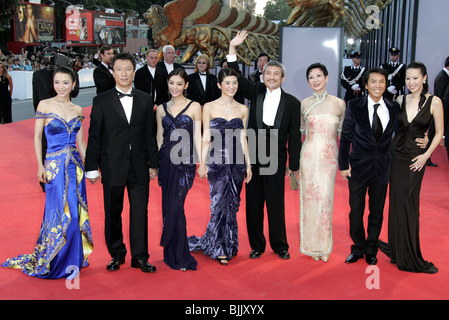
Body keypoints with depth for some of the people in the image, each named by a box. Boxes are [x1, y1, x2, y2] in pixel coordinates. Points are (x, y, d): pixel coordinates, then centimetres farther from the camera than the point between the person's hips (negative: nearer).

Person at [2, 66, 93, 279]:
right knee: (61, 212, -3)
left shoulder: (77, 110, 8)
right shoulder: (44, 105, -2)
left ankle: (73, 259, 20)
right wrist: (40, 165, -7)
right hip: (54, 165, -4)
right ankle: (57, 262, 15)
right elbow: (37, 136, -1)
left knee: (75, 212, 5)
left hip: (75, 165, 4)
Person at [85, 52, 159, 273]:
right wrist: (92, 168, -3)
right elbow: (94, 137, 0)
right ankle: (117, 254, 25)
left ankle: (140, 256, 15)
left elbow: (150, 134, 8)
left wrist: (152, 164, 6)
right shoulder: (101, 101, 1)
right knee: (113, 213, 9)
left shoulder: (145, 100, 7)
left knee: (140, 211, 3)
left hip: (139, 166, 1)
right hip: (112, 167, -1)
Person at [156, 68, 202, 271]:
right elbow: (159, 137, 15)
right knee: (167, 206, 7)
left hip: (185, 160, -4)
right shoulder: (161, 108, 12)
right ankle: (170, 253, 20)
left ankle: (179, 256, 0)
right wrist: (154, 162, 10)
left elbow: (197, 136, 0)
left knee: (175, 206, -11)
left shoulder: (194, 107, 2)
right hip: (166, 160, 4)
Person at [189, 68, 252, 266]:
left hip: (237, 162, 3)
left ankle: (227, 245, 23)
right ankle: (221, 249, 8)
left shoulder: (243, 109, 9)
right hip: (217, 161, -3)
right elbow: (206, 138, 0)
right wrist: (202, 163, -6)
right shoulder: (209, 107, 1)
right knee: (221, 203, -5)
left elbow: (243, 139, 11)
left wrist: (248, 164, 8)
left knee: (231, 205, 7)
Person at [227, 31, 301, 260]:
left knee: (276, 204, 6)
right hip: (252, 157, 2)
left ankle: (280, 245, 24)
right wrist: (232, 48, -9)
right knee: (253, 203, 10)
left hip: (275, 160, -2)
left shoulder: (292, 103, -1)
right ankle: (257, 245, 24)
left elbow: (294, 136, -1)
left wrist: (294, 164, -1)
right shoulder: (256, 92, 5)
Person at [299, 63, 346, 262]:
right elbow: (299, 131, 11)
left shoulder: (339, 104, 2)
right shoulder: (304, 104, 3)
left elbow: (342, 133, 9)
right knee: (309, 197, 3)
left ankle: (324, 246, 17)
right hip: (309, 155, 0)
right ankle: (311, 244, 18)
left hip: (330, 157, 0)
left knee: (325, 198, 1)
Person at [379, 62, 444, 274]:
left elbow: (439, 133, -2)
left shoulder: (434, 102, -6)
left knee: (408, 204, 1)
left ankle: (410, 257, 16)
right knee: (397, 202, 7)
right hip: (396, 155, 3)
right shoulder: (400, 100, 4)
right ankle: (397, 250, 20)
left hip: (415, 158, -3)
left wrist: (426, 155, -12)